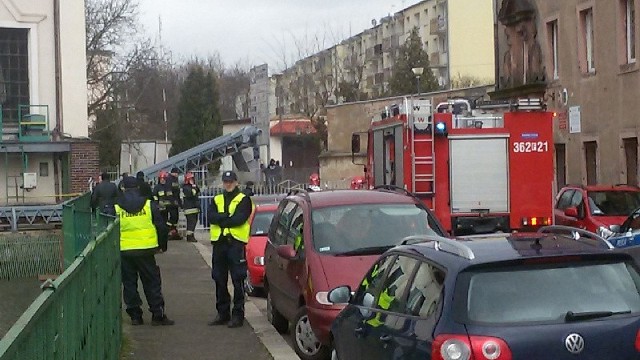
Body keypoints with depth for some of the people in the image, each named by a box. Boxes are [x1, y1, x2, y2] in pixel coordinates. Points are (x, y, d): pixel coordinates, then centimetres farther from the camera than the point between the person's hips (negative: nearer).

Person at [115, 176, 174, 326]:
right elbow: (161, 227, 1)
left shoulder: (116, 208, 0)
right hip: (145, 250, 0)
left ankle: (135, 316, 10)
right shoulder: (149, 205, 0)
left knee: (129, 284, 9)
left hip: (124, 251, 0)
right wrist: (163, 245, 12)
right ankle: (158, 315, 5)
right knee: (152, 283, 6)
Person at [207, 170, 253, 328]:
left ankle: (238, 315, 1)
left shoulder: (243, 200, 2)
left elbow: (240, 218, -14)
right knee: (220, 280, 10)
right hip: (219, 243, 5)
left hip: (236, 243, -5)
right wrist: (228, 217, -14)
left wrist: (221, 219, -9)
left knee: (238, 280, -4)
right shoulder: (216, 200, 16)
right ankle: (222, 313, 19)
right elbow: (211, 217, -2)